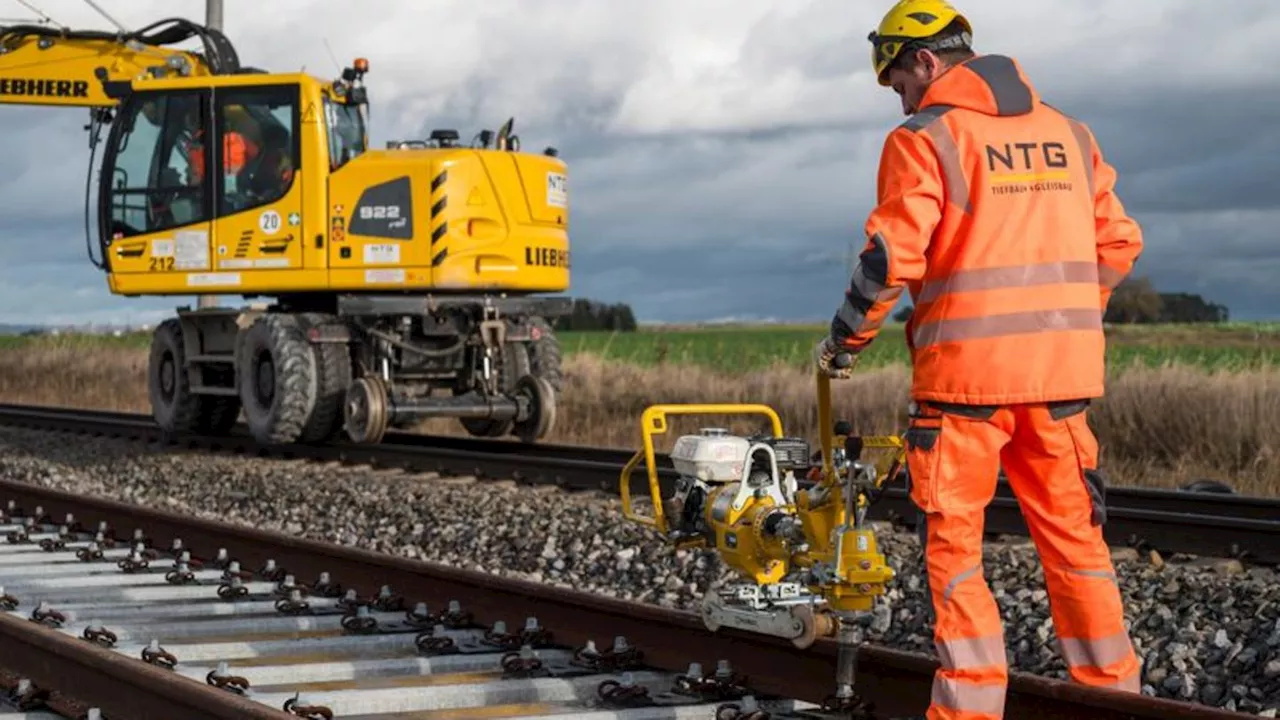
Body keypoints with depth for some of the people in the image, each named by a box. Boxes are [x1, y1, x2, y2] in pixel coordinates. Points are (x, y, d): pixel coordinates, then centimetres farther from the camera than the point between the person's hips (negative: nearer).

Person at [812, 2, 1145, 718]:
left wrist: (844, 339, 1)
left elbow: (892, 257, -12)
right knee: (1073, 533, 13)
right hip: (1063, 369, 5)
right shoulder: (1069, 131, 13)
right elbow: (1119, 244, 13)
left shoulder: (924, 139, -5)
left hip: (967, 368, -5)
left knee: (954, 542, 2)